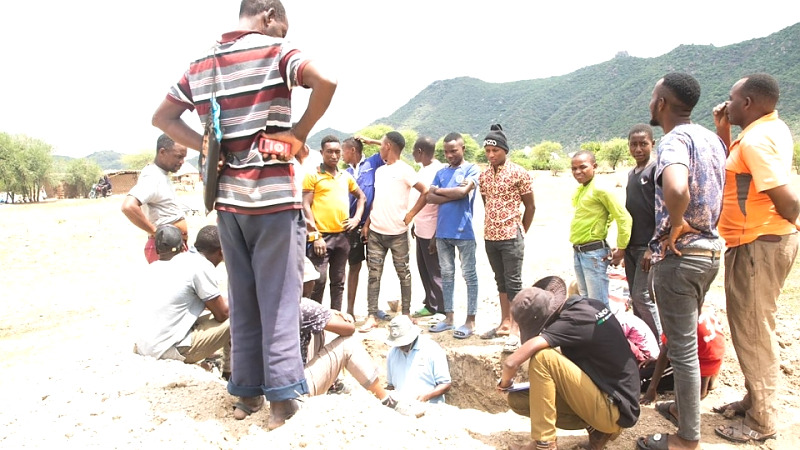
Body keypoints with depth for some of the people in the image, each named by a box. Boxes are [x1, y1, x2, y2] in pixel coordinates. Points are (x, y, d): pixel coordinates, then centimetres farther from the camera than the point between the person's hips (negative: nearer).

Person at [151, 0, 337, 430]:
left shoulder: (200, 64, 15)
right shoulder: (274, 51, -3)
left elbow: (161, 117, 19)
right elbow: (326, 82, -20)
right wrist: (299, 134, -8)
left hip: (227, 195, 6)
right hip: (274, 194, -5)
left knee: (242, 296, 12)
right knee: (278, 297, -2)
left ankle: (246, 386, 20)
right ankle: (282, 394, 0)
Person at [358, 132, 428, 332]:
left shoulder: (404, 170, -7)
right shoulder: (379, 170, 14)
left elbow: (426, 192, -12)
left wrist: (410, 215, -12)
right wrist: (367, 224, 10)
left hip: (397, 233, -6)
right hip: (375, 232, 6)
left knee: (403, 273, 7)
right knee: (374, 274, 3)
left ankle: (406, 313, 18)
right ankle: (372, 316, 7)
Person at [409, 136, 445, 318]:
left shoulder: (438, 171, -16)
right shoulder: (423, 170, 11)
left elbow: (442, 204, -18)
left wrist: (436, 236, -20)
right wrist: (415, 224, 20)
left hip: (432, 232, -9)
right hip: (421, 229, 9)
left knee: (434, 271, 2)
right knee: (423, 269, 14)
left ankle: (439, 308, 14)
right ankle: (430, 303, 26)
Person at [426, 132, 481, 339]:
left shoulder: (472, 169, -3)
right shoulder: (441, 172, 12)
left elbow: (463, 192, -19)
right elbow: (430, 198, 1)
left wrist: (439, 190, -4)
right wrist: (453, 195, -12)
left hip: (463, 231, -6)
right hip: (442, 231, 6)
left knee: (469, 275, 2)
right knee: (446, 274, 12)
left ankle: (470, 320, 9)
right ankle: (449, 317, 22)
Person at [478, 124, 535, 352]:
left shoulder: (519, 173, -7)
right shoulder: (483, 175, 8)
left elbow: (530, 206, -1)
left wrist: (520, 232, 5)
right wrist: (493, 227, 13)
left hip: (511, 236, -5)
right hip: (490, 237, 5)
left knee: (513, 282, -3)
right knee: (500, 281, 14)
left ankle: (516, 328, 4)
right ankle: (505, 322, 24)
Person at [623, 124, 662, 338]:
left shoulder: (656, 169, -8)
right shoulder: (631, 174, 16)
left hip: (648, 246, -8)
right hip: (631, 246, 8)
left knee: (642, 296, -9)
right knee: (635, 298, 11)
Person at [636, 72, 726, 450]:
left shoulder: (675, 140, -18)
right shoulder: (711, 138, 10)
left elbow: (677, 190, -39)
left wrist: (673, 227, -22)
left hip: (679, 254, -9)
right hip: (710, 248, 9)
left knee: (682, 348, 1)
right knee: (688, 338, 24)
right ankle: (685, 405, 40)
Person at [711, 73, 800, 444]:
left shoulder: (756, 139, -20)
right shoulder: (770, 130, 11)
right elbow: (733, 172, 19)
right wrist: (723, 133, 10)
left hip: (759, 245, -10)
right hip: (756, 242, 10)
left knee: (753, 331, 1)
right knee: (751, 326, 20)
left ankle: (762, 422, 15)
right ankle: (755, 400, 36)